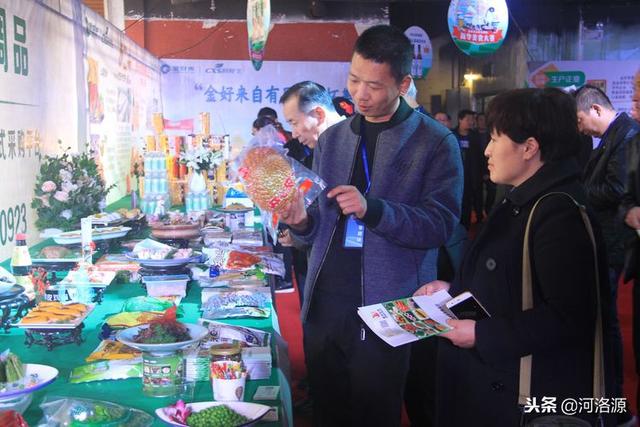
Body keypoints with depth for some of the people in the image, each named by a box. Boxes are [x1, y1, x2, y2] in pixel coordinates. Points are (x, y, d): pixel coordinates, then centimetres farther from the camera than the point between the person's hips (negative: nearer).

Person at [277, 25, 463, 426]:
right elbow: (319, 229, 13)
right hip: (323, 304, 5)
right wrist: (302, 219, -10)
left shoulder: (436, 143, -5)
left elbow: (440, 225, -13)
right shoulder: (331, 139, 10)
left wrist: (372, 209, -25)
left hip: (386, 312, -4)